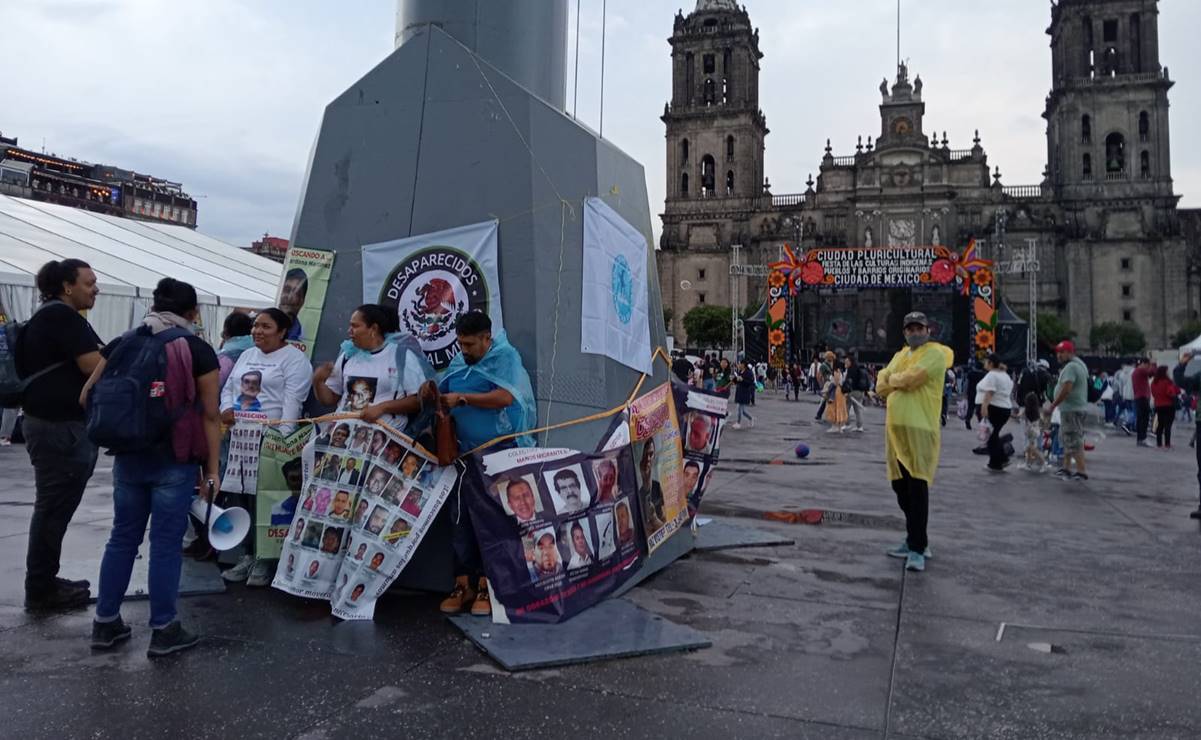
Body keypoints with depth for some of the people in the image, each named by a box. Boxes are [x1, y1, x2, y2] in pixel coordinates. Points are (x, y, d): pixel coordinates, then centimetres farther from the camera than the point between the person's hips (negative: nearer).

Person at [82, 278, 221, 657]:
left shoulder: (122, 343, 6)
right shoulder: (198, 350, -6)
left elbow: (87, 395, 11)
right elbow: (210, 415, -8)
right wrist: (212, 469, -4)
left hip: (128, 455, 4)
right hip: (175, 460, -4)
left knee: (122, 537, 15)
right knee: (166, 543, 2)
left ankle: (106, 622, 25)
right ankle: (163, 630, 10)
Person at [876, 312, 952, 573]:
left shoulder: (934, 353, -5)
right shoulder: (901, 355, 20)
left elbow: (910, 378, -19)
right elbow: (881, 386, 11)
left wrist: (893, 379, 1)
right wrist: (902, 382, -5)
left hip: (920, 430, -8)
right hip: (895, 429, 8)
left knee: (917, 490, -9)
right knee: (901, 488, 14)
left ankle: (917, 549, -3)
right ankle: (916, 539, 28)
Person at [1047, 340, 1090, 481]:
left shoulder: (1070, 367, -17)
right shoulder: (1079, 364, 17)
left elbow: (1066, 389, -26)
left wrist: (1053, 404, -18)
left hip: (1071, 410, -11)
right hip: (1077, 407, 11)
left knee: (1074, 441, -9)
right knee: (1066, 440, 19)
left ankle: (1081, 472, -7)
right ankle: (1066, 468, 27)